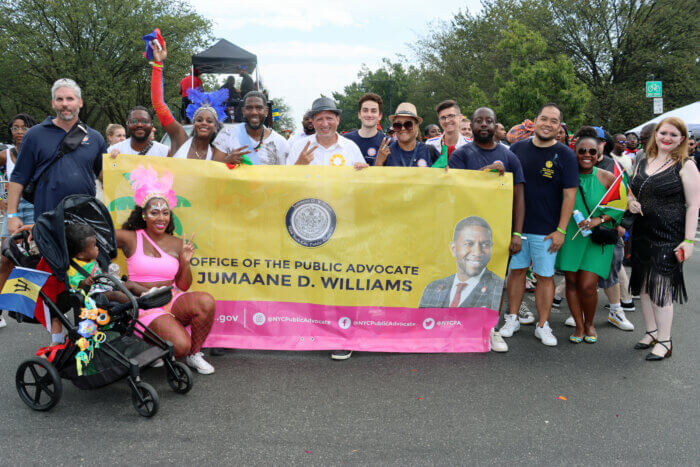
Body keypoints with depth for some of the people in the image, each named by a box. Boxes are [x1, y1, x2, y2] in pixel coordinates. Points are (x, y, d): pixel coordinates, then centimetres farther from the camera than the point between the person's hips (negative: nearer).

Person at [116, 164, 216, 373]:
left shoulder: (177, 244, 8)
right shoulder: (130, 239, 1)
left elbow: (183, 286, 8)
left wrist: (185, 261, -7)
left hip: (172, 301, 4)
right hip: (145, 307, -4)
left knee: (206, 301, -29)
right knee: (180, 345, -28)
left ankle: (194, 355, -5)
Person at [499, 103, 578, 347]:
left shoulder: (565, 155, -4)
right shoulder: (518, 148, 5)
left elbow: (569, 195, -6)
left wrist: (561, 230, -10)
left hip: (546, 229, -2)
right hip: (516, 224, 2)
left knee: (545, 276, 4)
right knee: (517, 270, 10)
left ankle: (543, 326, 15)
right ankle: (512, 319, 23)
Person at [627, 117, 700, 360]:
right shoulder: (643, 163, 11)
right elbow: (632, 192, 22)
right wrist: (631, 202, -2)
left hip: (669, 236, -6)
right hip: (642, 233, 6)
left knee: (661, 287, -4)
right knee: (644, 285, 12)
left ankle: (665, 341, 9)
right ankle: (651, 331, 28)